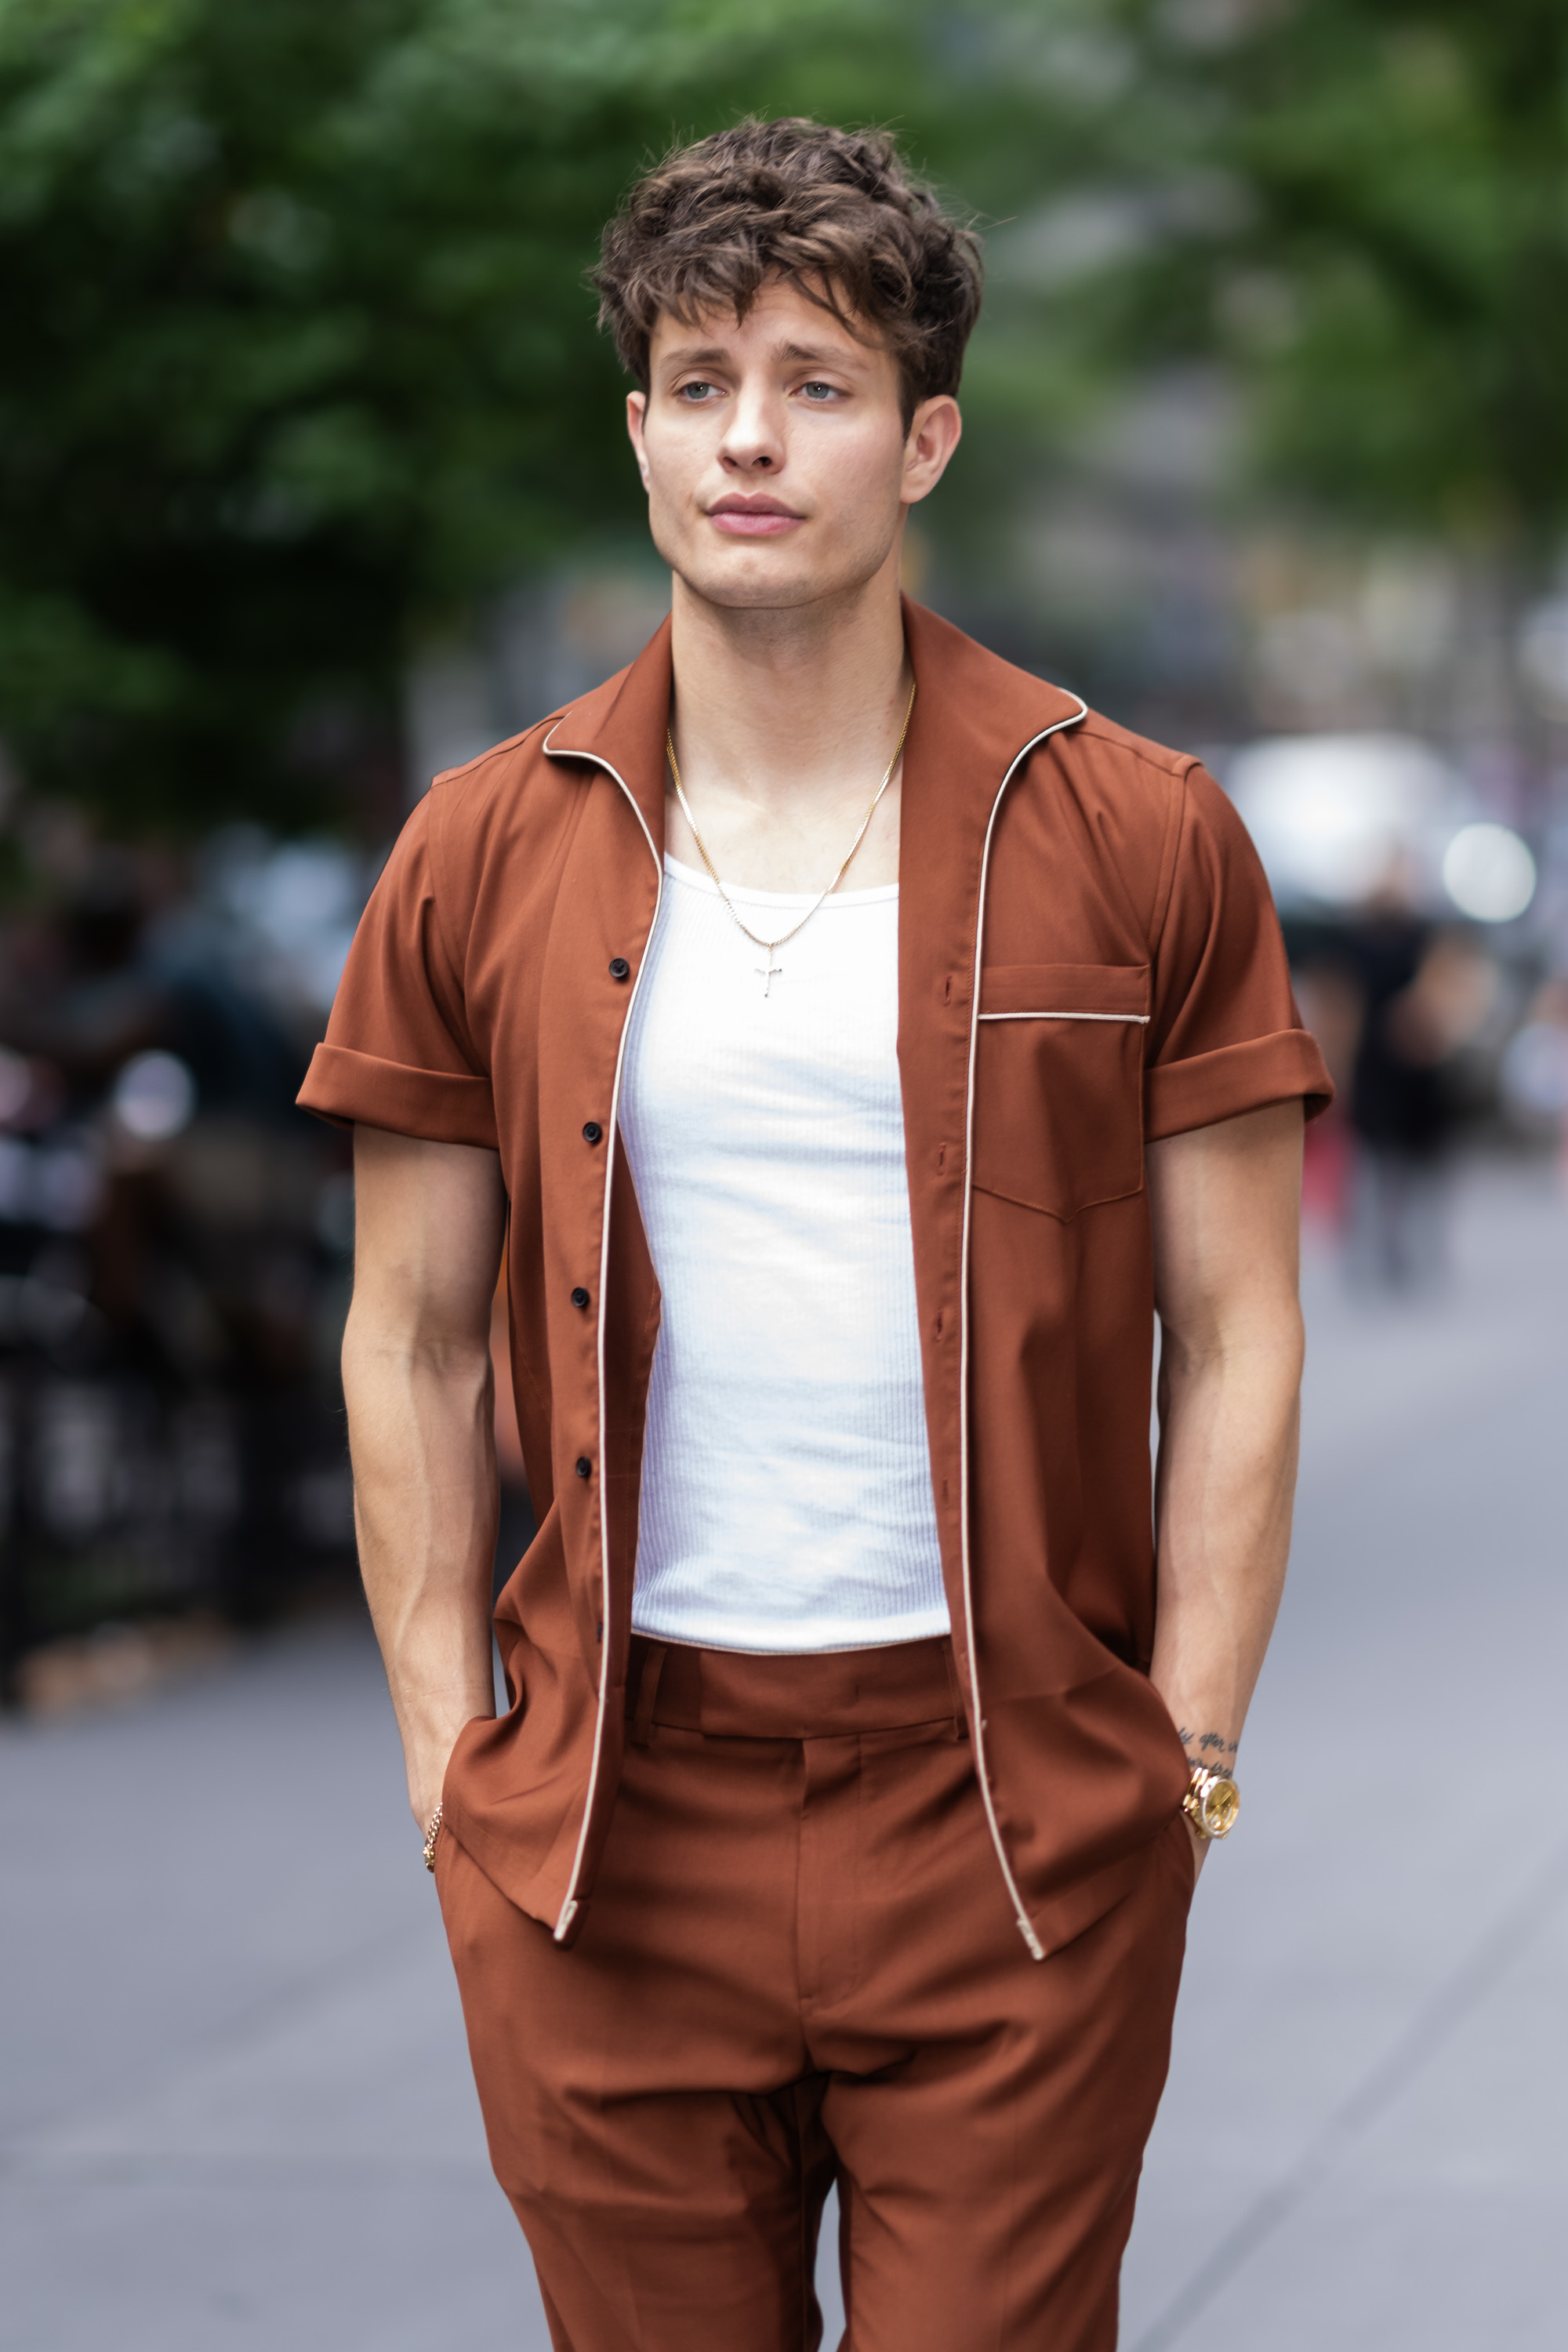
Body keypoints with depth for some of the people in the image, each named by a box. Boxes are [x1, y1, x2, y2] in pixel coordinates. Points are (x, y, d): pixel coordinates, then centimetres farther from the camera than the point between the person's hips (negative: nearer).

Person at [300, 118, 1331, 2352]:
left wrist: (1189, 1752, -4)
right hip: (609, 1811, 2)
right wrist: (449, 1753, 2)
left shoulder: (1137, 840, 0)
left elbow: (1235, 1337, 2)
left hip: (1012, 1795, -1)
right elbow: (412, 1343, 8)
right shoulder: (484, 861, 5)